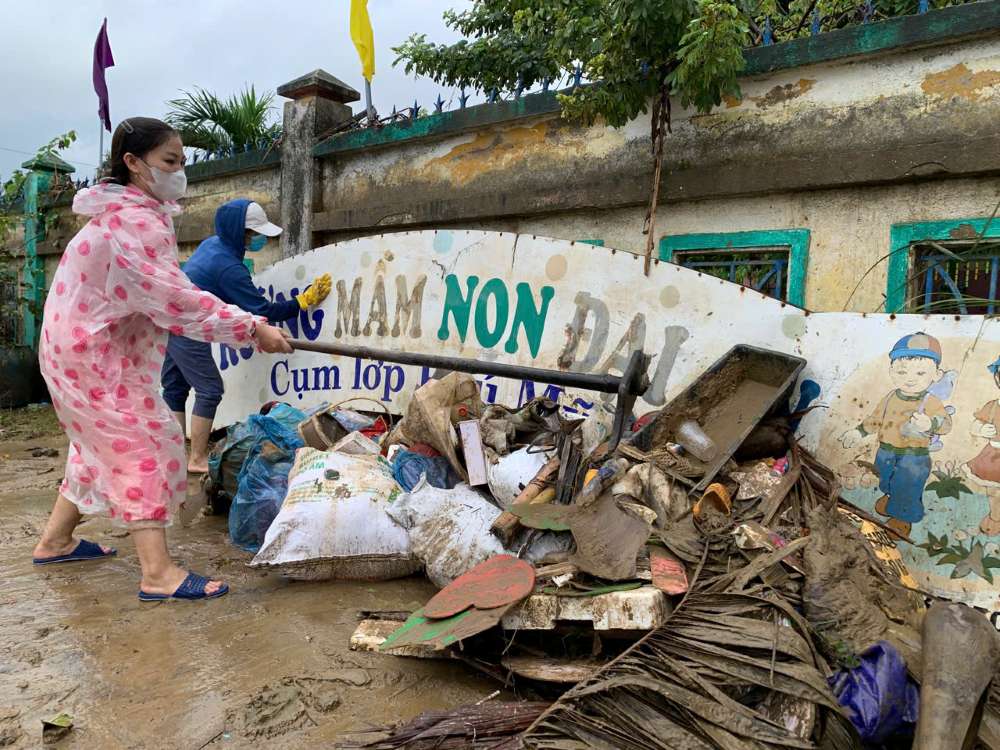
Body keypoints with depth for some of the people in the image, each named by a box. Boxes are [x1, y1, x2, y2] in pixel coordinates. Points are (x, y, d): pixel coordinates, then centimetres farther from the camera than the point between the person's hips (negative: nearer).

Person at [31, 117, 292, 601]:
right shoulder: (136, 222, -22)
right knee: (144, 445, -12)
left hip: (89, 347, 10)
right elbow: (177, 300, -30)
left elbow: (159, 296, 13)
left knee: (103, 445, 19)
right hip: (95, 356, -10)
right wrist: (253, 329, -32)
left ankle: (54, 541, 32)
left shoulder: (126, 212, 13)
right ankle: (158, 574, -13)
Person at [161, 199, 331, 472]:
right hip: (187, 330, -10)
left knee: (175, 387, 12)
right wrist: (302, 303, -15)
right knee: (209, 389, -3)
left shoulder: (211, 244, 6)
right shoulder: (229, 268, -21)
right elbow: (262, 310, -19)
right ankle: (197, 460, 1)